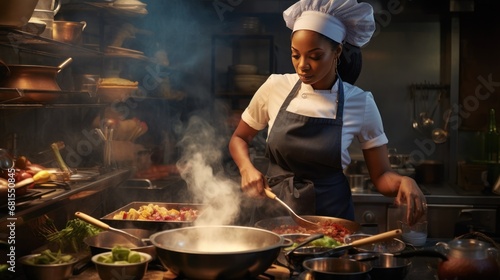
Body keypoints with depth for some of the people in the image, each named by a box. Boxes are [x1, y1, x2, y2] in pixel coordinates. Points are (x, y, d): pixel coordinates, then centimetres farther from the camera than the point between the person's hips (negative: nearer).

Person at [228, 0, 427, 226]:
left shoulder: (360, 103, -6)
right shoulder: (274, 87, -3)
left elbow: (381, 176, -1)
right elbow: (239, 138, 10)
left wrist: (404, 182, -21)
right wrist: (247, 169, -8)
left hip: (330, 216, -1)